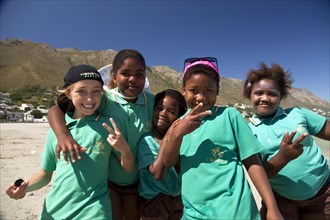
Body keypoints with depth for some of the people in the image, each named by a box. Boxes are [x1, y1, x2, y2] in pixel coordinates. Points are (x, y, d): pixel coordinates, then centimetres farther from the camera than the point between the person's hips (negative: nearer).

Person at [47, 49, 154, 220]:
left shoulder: (152, 101, -10)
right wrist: (63, 135, -38)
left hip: (136, 180, 4)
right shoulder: (104, 99, -18)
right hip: (106, 179, -3)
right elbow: (55, 109, -19)